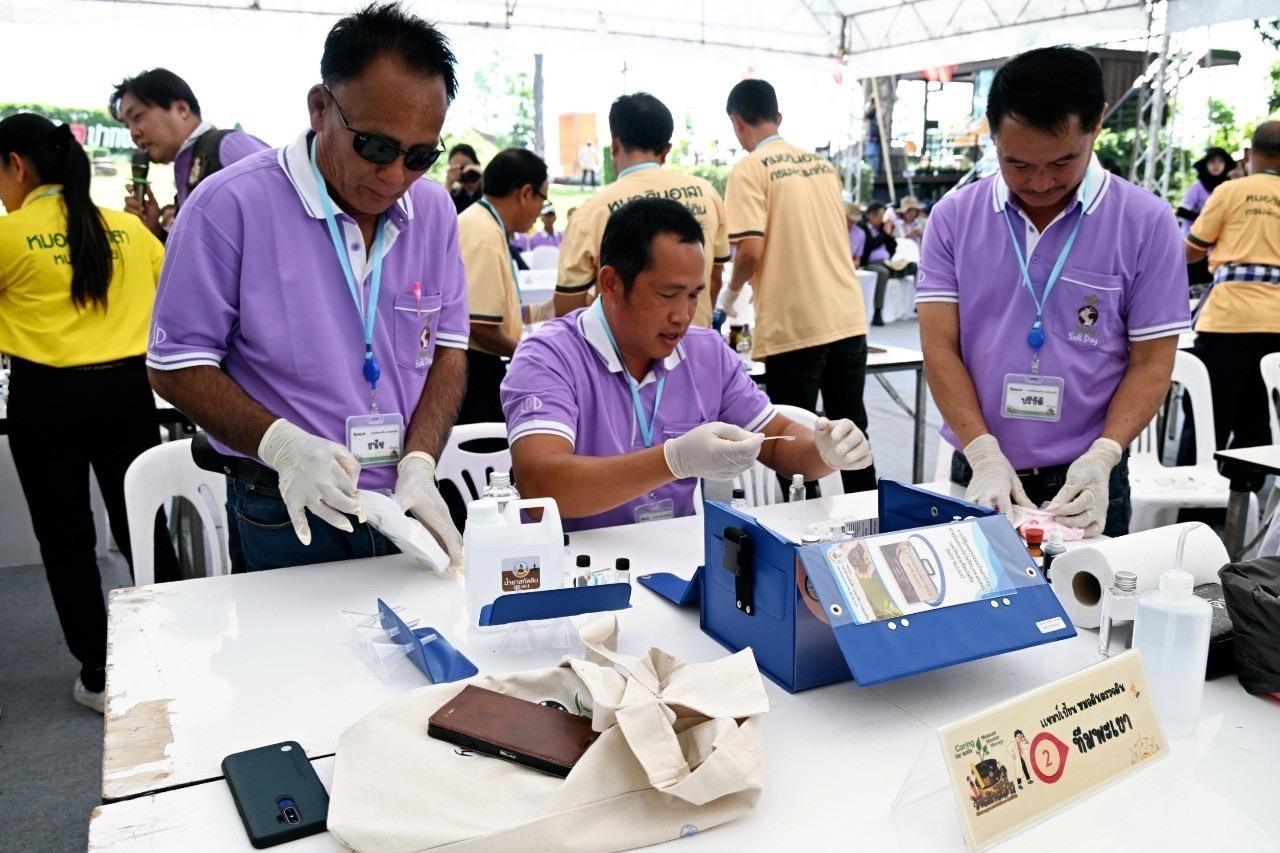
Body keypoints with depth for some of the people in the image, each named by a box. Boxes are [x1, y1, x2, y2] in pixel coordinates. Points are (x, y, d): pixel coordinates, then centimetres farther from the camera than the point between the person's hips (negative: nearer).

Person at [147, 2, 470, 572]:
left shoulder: (434, 210, 0)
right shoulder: (231, 205, -13)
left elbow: (448, 348, 4)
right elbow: (176, 365, -9)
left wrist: (419, 465, -11)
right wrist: (283, 444, -24)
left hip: (409, 506, 4)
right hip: (286, 518, -4)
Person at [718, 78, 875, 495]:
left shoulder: (749, 169, -6)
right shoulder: (822, 164, 14)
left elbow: (751, 249, -15)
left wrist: (730, 293, 3)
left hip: (794, 327, -6)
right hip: (848, 319, 7)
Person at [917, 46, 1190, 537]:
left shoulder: (1146, 222, -6)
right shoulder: (954, 216, -3)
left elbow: (1151, 363, -4)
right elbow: (940, 346, -7)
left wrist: (1102, 456, -19)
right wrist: (984, 454, -17)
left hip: (1085, 480, -1)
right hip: (978, 473, 1)